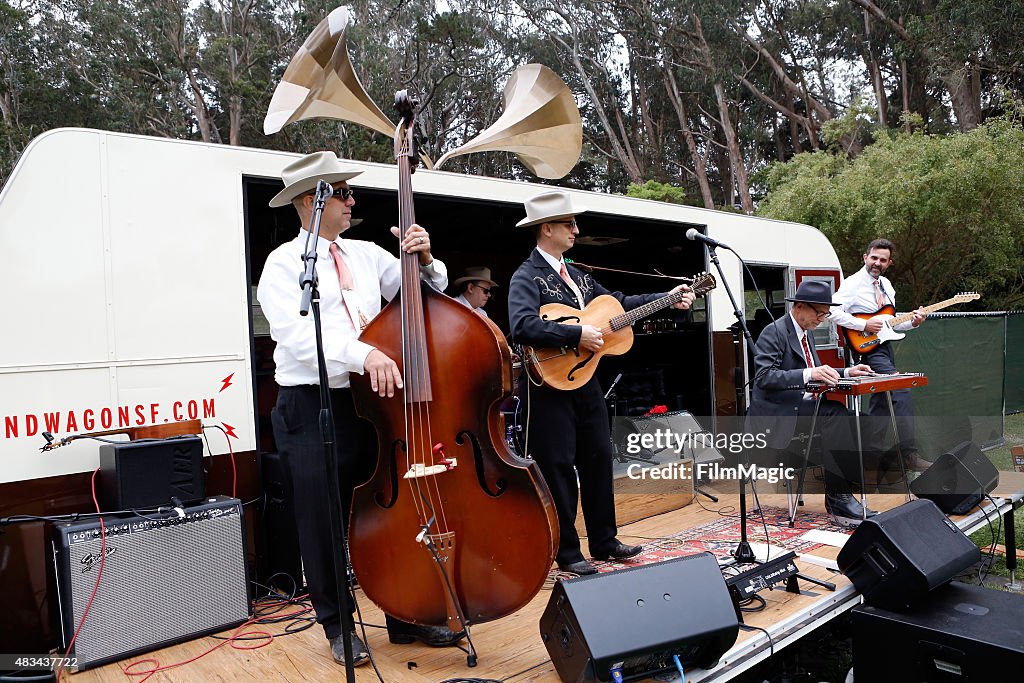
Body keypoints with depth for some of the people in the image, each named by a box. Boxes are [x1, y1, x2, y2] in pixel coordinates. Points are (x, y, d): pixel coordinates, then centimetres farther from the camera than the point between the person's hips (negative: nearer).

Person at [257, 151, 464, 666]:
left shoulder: (368, 255, 12)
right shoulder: (284, 264, -3)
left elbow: (427, 293, 10)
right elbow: (297, 333, -20)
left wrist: (425, 260, -11)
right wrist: (363, 353, -34)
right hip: (313, 411, -4)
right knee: (323, 523, 6)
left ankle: (406, 618, 28)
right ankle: (336, 627, 27)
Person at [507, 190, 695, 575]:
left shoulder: (576, 276, 15)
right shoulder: (527, 276, -11)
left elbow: (617, 303, 20)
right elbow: (523, 326, -29)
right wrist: (577, 335, -26)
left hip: (585, 381, 9)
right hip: (550, 385, -8)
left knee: (599, 460, 14)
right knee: (558, 468, 2)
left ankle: (604, 541, 29)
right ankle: (567, 553, 16)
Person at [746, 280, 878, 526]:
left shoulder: (807, 334, 18)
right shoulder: (774, 332, -11)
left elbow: (815, 374, 26)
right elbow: (764, 376, -24)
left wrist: (846, 372, 9)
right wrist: (808, 374, -33)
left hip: (800, 406, 9)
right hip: (775, 414, -8)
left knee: (842, 417, -17)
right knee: (836, 415, -26)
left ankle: (840, 495, -15)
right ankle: (839, 500, -20)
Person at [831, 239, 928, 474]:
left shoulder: (886, 285, 16)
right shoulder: (853, 283, -9)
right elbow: (835, 312, -20)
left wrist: (911, 322, 3)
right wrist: (865, 325, -22)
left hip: (884, 346, 9)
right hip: (867, 348, -9)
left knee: (880, 401, 13)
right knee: (902, 392, -20)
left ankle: (873, 454, 23)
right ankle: (909, 454, -16)